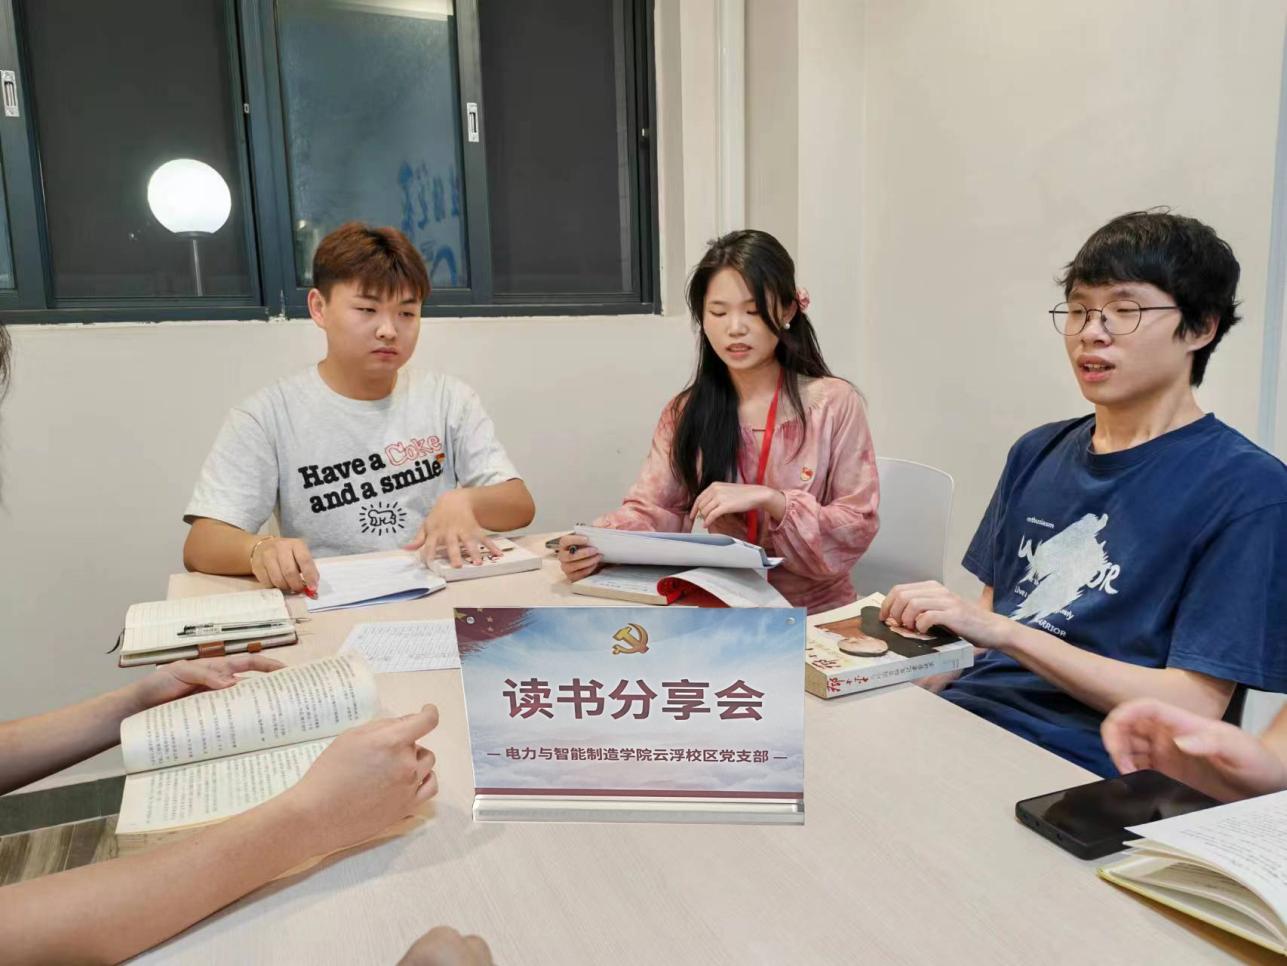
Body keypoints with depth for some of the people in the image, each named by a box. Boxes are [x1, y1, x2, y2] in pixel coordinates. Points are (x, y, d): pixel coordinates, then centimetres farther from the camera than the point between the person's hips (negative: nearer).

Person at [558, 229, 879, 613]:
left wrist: (770, 500, -22)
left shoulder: (834, 403, -6)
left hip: (816, 615, -3)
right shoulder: (684, 412, 3)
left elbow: (857, 528, -8)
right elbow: (653, 511, -4)